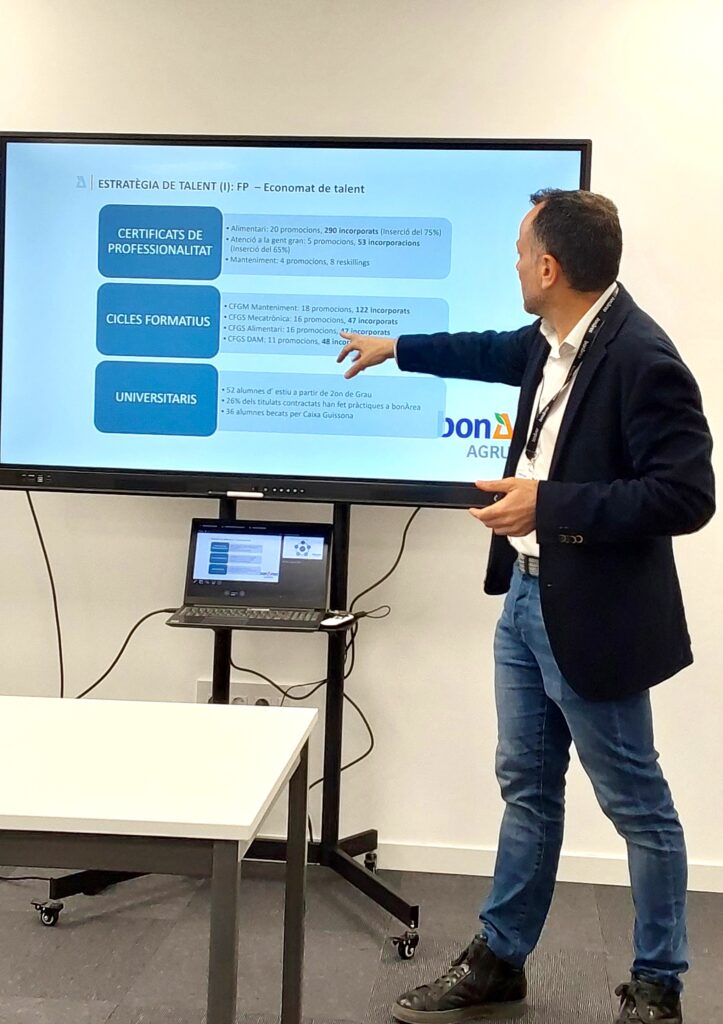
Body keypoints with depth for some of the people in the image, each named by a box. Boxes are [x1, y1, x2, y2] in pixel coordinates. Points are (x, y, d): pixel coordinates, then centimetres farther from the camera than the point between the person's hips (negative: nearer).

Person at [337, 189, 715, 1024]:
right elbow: (495, 352, 28)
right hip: (527, 596, 9)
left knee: (638, 806, 8)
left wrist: (550, 504, -24)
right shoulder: (555, 338, 5)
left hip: (591, 614, -9)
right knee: (526, 787, 17)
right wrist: (395, 348, 38)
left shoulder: (642, 358, -21)